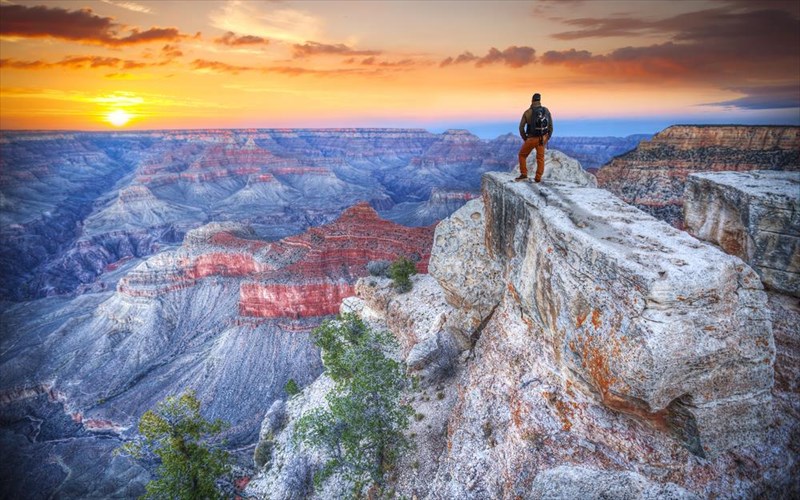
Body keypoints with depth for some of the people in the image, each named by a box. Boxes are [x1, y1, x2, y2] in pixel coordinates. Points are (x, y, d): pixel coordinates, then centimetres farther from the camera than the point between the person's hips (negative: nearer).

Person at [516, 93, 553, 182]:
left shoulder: (527, 112, -10)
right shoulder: (546, 111, -1)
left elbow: (521, 128, -9)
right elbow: (550, 126, 3)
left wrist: (525, 139, 5)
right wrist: (547, 138, 13)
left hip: (531, 139, -3)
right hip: (542, 138, 3)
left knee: (522, 155, 15)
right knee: (540, 158, 14)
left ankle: (523, 174, 9)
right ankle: (538, 178, 11)